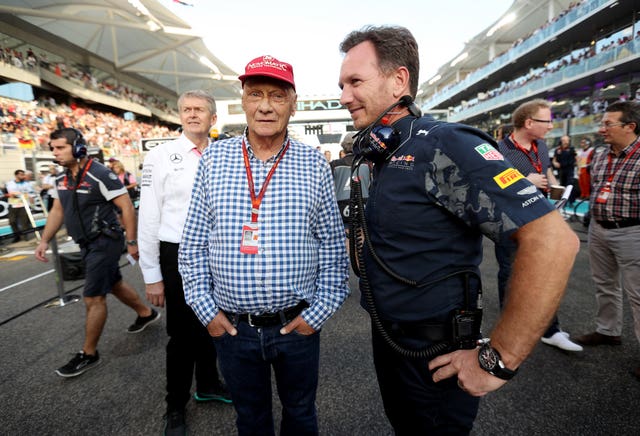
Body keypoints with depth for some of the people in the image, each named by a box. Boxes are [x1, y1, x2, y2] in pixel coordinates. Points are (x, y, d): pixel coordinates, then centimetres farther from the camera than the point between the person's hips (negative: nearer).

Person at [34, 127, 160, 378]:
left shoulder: (100, 175, -19)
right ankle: (146, 314, 42)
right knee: (114, 284, 22)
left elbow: (126, 207, -17)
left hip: (104, 242, -9)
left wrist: (131, 242, -17)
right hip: (87, 244, 9)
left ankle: (89, 355, 13)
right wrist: (45, 241, 9)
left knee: (93, 298, -3)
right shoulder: (61, 179, 7)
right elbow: (57, 210, 16)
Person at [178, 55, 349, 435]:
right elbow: (193, 243, 2)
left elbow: (333, 247, -2)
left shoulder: (315, 164, -5)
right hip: (231, 327, 1)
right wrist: (205, 308, -2)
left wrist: (320, 311, -6)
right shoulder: (214, 158, -2)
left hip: (298, 325, 0)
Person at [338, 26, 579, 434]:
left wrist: (498, 360, -25)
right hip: (387, 340, 8)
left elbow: (554, 240, -29)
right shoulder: (385, 155, 4)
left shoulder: (444, 146, -22)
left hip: (432, 358, -8)